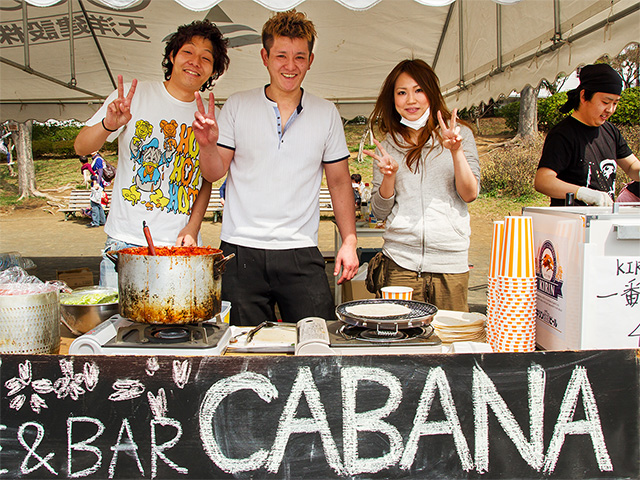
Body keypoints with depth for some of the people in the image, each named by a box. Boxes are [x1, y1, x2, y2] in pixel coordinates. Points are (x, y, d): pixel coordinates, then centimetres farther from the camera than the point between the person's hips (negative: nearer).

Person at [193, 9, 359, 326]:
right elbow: (214, 173, 5)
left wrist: (349, 241, 3)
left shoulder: (326, 114, 8)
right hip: (241, 251, 0)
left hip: (301, 252, 1)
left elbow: (339, 183, 11)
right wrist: (207, 145, -16)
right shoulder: (237, 106, 5)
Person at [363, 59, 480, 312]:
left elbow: (470, 194, -2)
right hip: (399, 261, 1)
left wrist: (456, 151, -16)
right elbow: (380, 212, 8)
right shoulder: (388, 145, 9)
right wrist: (389, 175, -10)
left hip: (450, 261, -1)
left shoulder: (460, 134, 6)